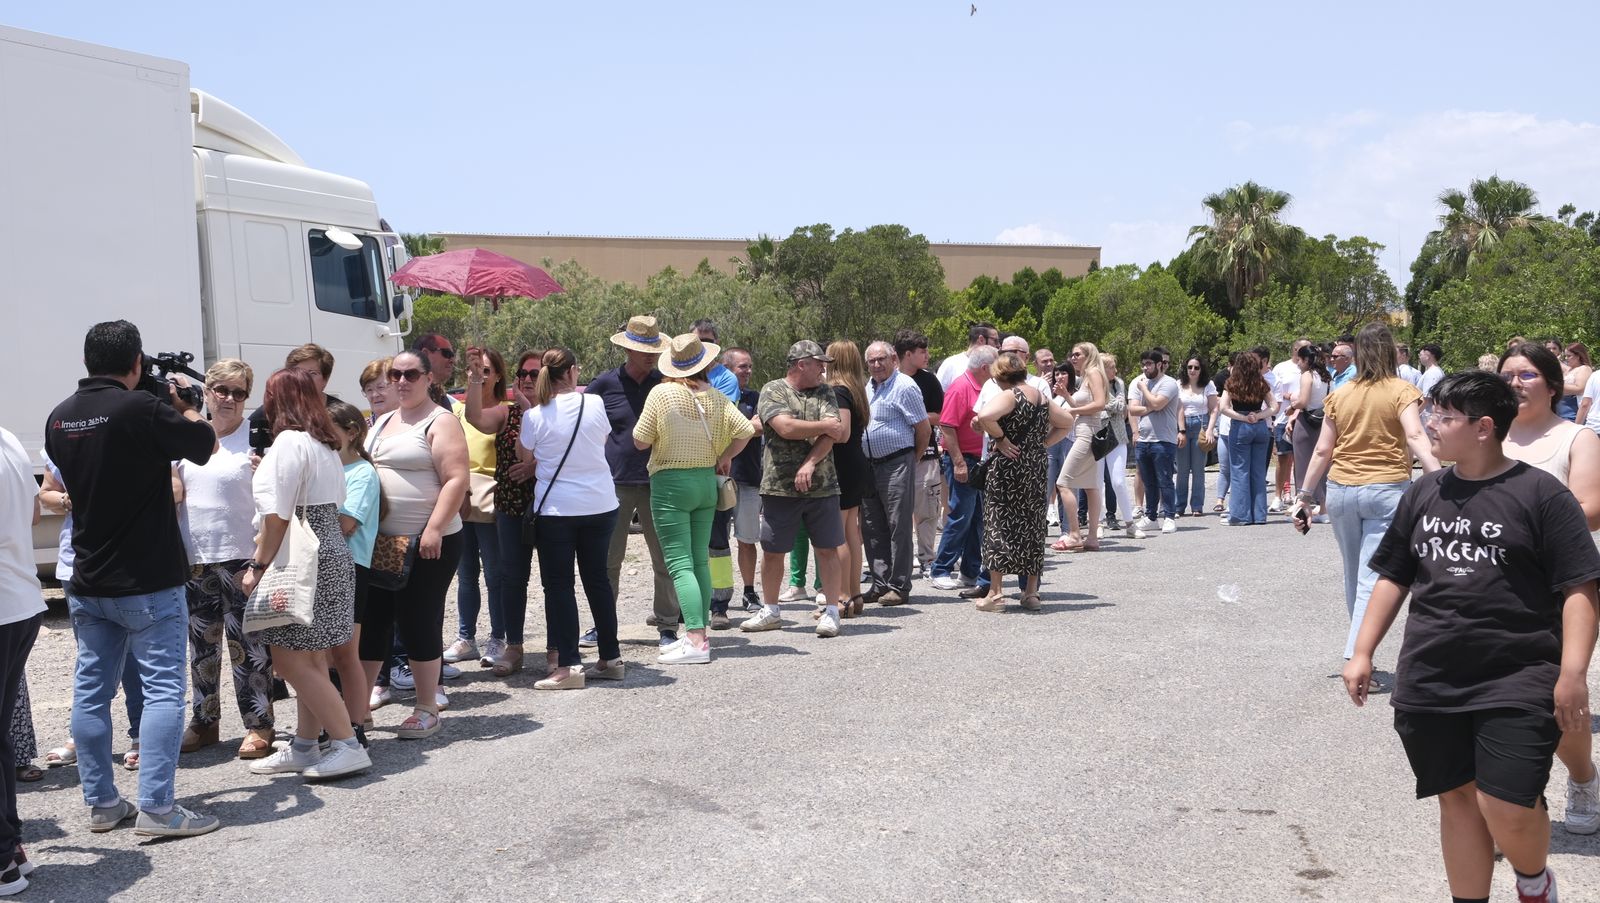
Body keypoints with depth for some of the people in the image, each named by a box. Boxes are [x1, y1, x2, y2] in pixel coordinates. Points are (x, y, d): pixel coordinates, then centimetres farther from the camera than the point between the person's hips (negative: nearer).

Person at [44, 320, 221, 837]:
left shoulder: (59, 419, 4)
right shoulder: (141, 409, -17)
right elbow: (207, 445, -5)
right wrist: (183, 405, 14)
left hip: (87, 581, 7)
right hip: (148, 581, -7)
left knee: (91, 690, 11)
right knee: (163, 688, -2)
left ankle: (100, 804, 19)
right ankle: (156, 808, -5)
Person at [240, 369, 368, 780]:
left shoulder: (290, 442, -13)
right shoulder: (324, 444, 14)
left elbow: (278, 515, -17)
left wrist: (258, 565, -12)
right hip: (330, 557, 10)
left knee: (291, 661, -7)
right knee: (309, 661, 12)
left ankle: (348, 746, -7)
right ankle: (304, 748, 19)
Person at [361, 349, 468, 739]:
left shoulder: (440, 423, -7)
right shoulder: (381, 423, 17)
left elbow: (456, 480, -16)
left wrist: (434, 529, -23)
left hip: (428, 545, -7)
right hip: (380, 542, 7)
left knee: (419, 624, 0)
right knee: (372, 622, 10)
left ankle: (428, 710, 12)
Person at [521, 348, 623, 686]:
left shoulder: (535, 415, -10)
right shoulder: (594, 404, -4)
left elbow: (525, 456, 3)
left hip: (555, 509, -3)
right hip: (600, 503, 3)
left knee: (559, 584, 4)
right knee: (597, 578, 13)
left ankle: (568, 665, -1)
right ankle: (610, 658, 18)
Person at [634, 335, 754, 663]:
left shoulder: (661, 393, -9)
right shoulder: (714, 396, 3)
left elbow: (640, 441, -7)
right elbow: (745, 430, -1)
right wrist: (724, 457, 10)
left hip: (670, 482, -5)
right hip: (706, 480, 5)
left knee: (680, 564, -7)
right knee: (700, 560, 13)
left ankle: (696, 641, -14)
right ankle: (698, 634, 17)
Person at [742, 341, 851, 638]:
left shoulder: (825, 392, 10)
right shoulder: (773, 391, 1)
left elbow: (832, 435, -4)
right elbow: (785, 428, -15)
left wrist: (810, 463, -18)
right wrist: (826, 426, -6)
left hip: (822, 487, 2)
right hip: (780, 487, -2)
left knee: (828, 548, 1)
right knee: (772, 551, 8)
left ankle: (831, 612, 11)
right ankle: (770, 611, 23)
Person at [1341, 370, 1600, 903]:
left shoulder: (1541, 493, -5)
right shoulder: (1423, 494, 10)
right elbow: (1392, 577, 16)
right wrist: (1362, 653, 12)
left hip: (1516, 681, -5)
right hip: (1429, 681, 5)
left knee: (1508, 810, -10)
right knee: (1458, 799, 11)